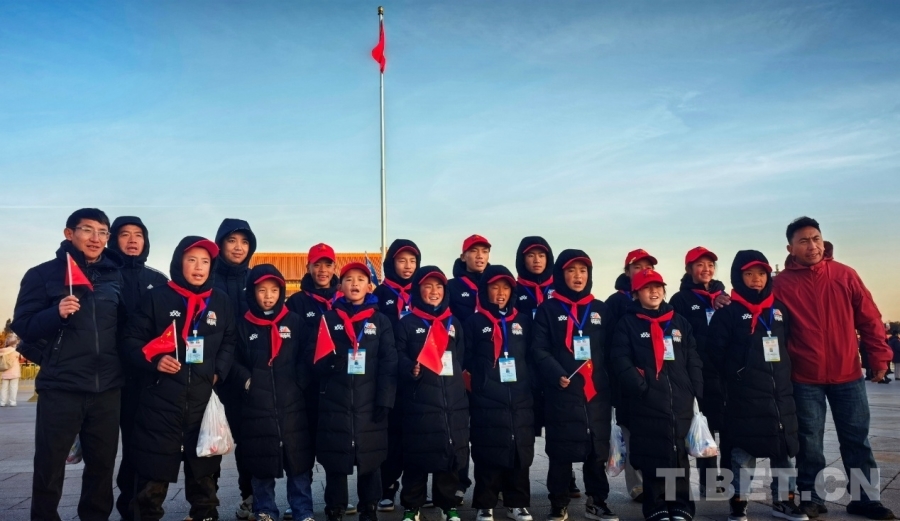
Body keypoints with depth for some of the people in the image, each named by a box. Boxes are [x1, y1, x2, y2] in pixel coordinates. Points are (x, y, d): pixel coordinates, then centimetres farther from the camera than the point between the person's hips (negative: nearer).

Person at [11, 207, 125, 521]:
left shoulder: (116, 276, 8)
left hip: (108, 389, 3)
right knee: (49, 466, 4)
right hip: (60, 388, -3)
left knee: (102, 465, 11)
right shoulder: (43, 274, -1)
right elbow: (23, 327, -5)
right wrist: (56, 313, -22)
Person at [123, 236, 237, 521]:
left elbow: (230, 342, 16)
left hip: (204, 397, 3)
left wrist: (219, 371, 2)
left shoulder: (221, 301, 8)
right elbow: (132, 339, 1)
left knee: (204, 463, 12)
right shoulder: (157, 297, -2)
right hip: (161, 396, -2)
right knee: (155, 465, 3)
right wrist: (154, 361, -14)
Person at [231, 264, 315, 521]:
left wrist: (298, 385, -8)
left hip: (292, 406, 0)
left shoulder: (295, 322, 4)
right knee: (261, 464, 10)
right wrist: (248, 382, -10)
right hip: (256, 408, 0)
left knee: (299, 462, 4)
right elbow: (233, 363, 3)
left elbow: (306, 360, 3)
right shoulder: (243, 325, 4)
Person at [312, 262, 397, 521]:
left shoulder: (381, 321, 6)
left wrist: (384, 402, -7)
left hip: (369, 404, 0)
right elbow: (316, 362, 5)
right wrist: (331, 360, -17)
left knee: (370, 461, 5)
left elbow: (389, 364, 1)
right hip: (334, 404, 0)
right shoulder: (328, 319, 7)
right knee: (334, 462, 5)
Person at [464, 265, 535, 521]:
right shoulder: (474, 322, 3)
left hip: (520, 400, 3)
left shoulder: (523, 321, 13)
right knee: (488, 454, 0)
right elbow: (466, 360, 0)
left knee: (520, 453, 7)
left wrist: (531, 387, 7)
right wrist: (480, 382, -9)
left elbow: (532, 357, 15)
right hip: (487, 402, -3)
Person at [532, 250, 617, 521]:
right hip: (562, 393, -3)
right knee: (561, 452, 3)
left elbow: (610, 350, 15)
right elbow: (539, 349, -4)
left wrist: (610, 382, 4)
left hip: (597, 393, 3)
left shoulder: (600, 309, 14)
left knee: (598, 450, 9)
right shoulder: (548, 309, 3)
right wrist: (557, 375, -19)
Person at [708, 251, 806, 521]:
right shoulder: (729, 311, -7)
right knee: (743, 450, 3)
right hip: (744, 397, -5)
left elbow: (789, 344, 17)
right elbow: (714, 350, -9)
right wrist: (736, 376, -5)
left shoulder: (780, 309, 9)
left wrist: (784, 373, 9)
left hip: (780, 392, 5)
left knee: (785, 448, 11)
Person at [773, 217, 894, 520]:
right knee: (809, 443, 7)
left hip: (848, 375, 2)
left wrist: (879, 356, -1)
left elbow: (868, 318, 2)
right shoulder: (782, 283, -6)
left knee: (856, 439, 12)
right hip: (804, 379, -2)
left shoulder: (844, 275, 0)